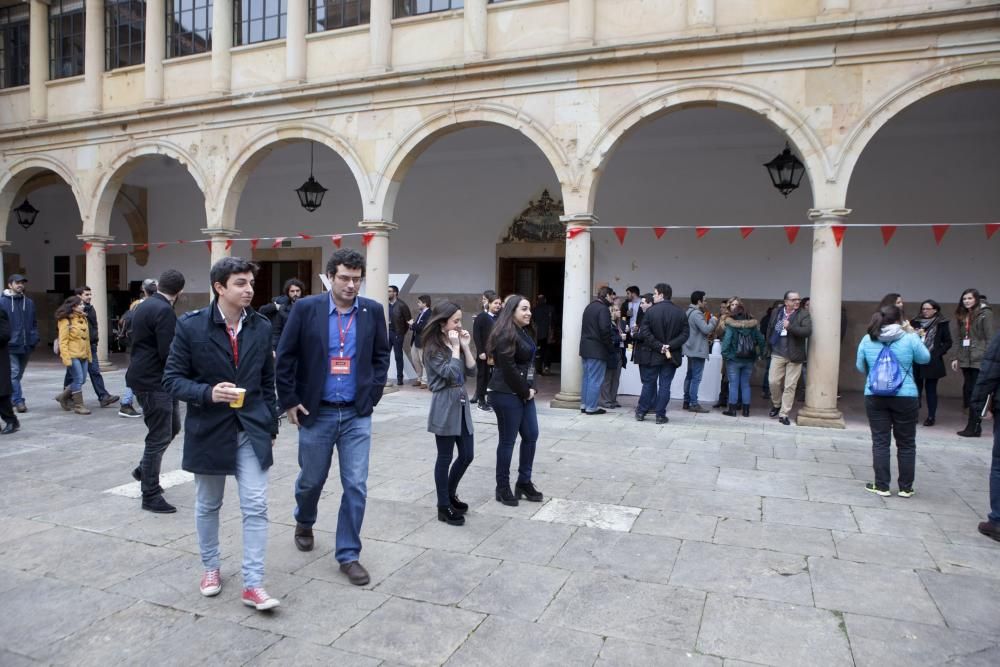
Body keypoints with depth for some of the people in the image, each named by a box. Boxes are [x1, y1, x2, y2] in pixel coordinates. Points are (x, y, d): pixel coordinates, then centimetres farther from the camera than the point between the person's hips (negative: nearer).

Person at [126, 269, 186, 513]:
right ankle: (151, 496, 8)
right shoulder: (164, 311, -19)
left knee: (172, 427, 20)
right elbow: (168, 353, -24)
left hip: (146, 375, 10)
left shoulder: (145, 306, 12)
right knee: (159, 437, -2)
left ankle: (144, 470, 34)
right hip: (154, 381, -10)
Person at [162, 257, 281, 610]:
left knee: (256, 506, -3)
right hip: (209, 430, -1)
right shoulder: (191, 326, -10)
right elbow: (172, 379, -6)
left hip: (251, 430, 2)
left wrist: (271, 427, 9)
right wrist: (208, 393, -24)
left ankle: (253, 584, 7)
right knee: (208, 505, 16)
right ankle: (210, 567, 38)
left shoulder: (261, 327, 0)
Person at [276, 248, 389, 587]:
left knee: (356, 486, 1)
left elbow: (381, 356, 9)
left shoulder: (373, 311, -2)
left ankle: (348, 554, 17)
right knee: (311, 479, 16)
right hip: (316, 412, -1)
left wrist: (372, 394, 2)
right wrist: (289, 400, -3)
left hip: (357, 414, 1)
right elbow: (285, 356, -2)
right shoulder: (306, 308, -7)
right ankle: (304, 522, 49)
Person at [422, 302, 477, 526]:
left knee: (467, 456, 10)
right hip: (444, 407, -8)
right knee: (445, 457, 1)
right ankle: (444, 507, 12)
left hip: (461, 404, 8)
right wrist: (455, 347, -15)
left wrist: (465, 346, -2)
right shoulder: (433, 348, -11)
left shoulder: (456, 343, 13)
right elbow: (451, 373, -21)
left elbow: (471, 370, 7)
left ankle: (450, 495, 30)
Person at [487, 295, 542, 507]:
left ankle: (524, 482, 24)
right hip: (507, 394, -9)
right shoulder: (506, 335, -17)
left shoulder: (526, 332, 12)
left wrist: (531, 388, 3)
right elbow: (508, 369, -20)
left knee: (531, 436, 12)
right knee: (507, 441, 0)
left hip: (524, 393, 9)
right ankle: (503, 488, 14)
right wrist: (525, 391, -11)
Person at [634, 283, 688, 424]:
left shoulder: (651, 311, -9)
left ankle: (641, 412, 19)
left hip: (652, 355, -1)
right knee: (665, 385, 6)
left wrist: (659, 346, -11)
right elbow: (685, 333, -6)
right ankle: (660, 415, 7)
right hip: (671, 356, 1)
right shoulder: (680, 313, -1)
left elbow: (644, 333, -15)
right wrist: (670, 346, -11)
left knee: (649, 383, 11)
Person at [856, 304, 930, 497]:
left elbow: (860, 367, 9)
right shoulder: (910, 339, -8)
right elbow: (925, 358, 9)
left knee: (880, 442, 8)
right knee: (906, 444, 11)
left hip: (875, 397, 1)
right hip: (905, 397, -1)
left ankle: (881, 486, 11)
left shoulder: (867, 340, -1)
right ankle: (906, 488, 19)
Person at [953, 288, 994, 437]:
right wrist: (957, 358, 11)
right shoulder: (962, 315, 15)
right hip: (966, 360, 6)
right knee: (968, 391, 6)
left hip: (979, 360, -6)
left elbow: (990, 338, -9)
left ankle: (973, 428, -1)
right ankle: (973, 426, 13)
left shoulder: (985, 313, -4)